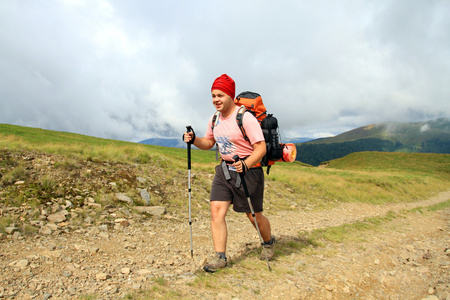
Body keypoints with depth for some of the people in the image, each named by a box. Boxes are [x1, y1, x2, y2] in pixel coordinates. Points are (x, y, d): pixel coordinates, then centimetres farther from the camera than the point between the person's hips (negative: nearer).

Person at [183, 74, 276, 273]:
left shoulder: (245, 118, -18)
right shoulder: (214, 120, 6)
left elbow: (261, 148, -21)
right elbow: (208, 144, 19)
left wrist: (245, 165, -37)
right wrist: (193, 140, -1)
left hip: (248, 170, -6)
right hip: (224, 169, 6)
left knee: (253, 215, 7)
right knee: (216, 210, -5)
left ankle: (269, 242, 38)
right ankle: (220, 257, 5)